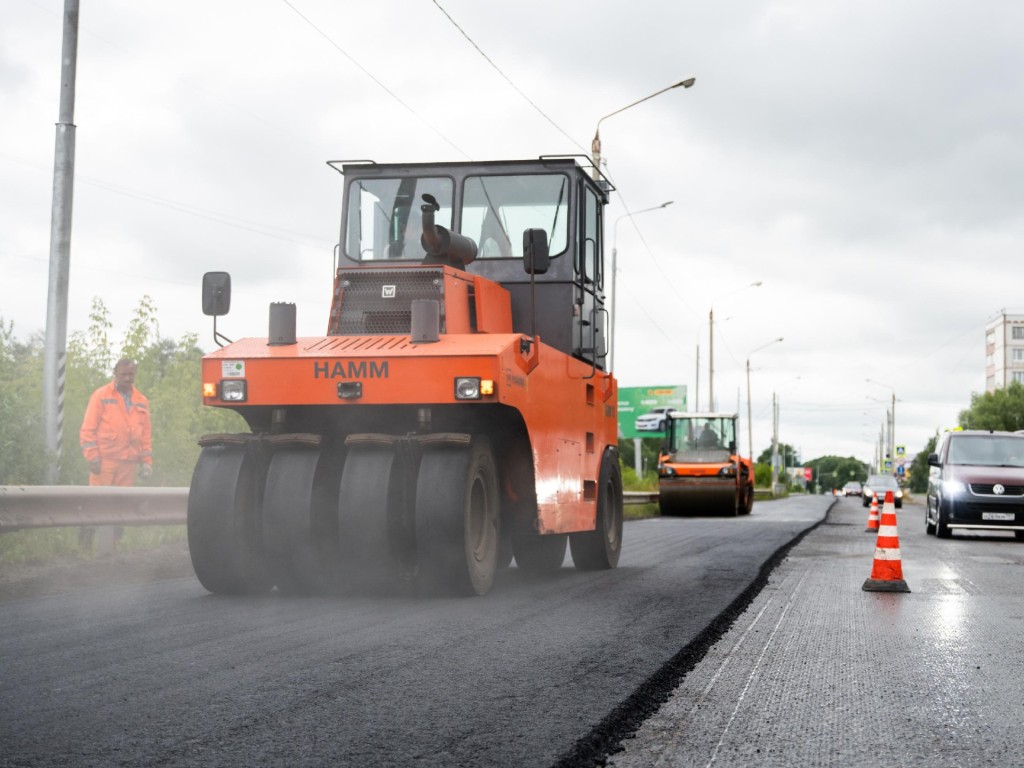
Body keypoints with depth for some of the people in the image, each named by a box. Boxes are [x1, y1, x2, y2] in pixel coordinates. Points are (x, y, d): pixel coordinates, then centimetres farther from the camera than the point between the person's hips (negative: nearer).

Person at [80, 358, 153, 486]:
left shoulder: (141, 401, 14)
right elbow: (88, 430, -2)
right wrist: (93, 457, -10)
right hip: (104, 460, -4)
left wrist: (147, 461, 7)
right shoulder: (101, 396, 1)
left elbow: (146, 435, 15)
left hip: (129, 463, 4)